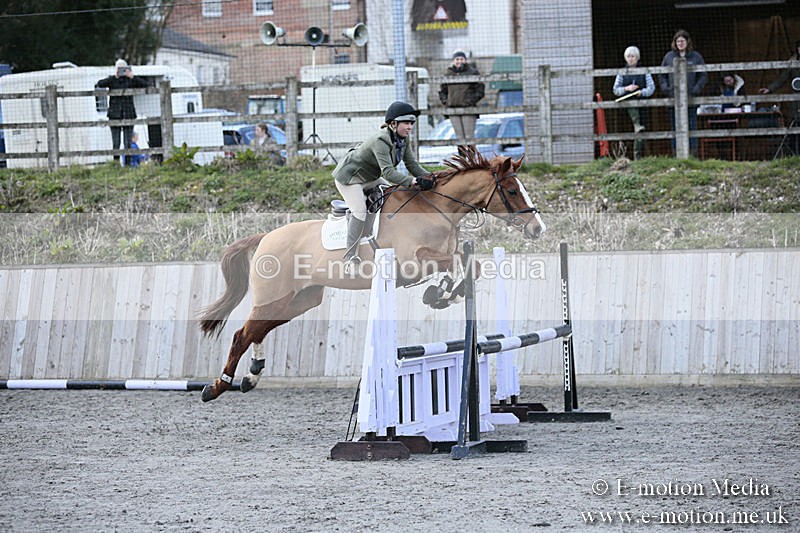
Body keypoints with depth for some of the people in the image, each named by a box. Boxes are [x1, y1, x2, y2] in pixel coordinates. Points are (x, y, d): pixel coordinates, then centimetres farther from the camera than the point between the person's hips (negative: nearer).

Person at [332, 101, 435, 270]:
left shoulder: (403, 139, -9)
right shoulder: (380, 141, -36)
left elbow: (412, 164, -8)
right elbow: (388, 172, -46)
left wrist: (428, 177, -26)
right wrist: (413, 181, -56)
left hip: (369, 177, 10)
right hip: (349, 176, -10)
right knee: (360, 212, -22)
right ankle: (351, 257, -13)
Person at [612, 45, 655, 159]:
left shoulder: (644, 72, 7)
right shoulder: (622, 73, 9)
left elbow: (651, 87, 1)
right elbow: (616, 90, 6)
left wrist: (642, 92, -19)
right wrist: (626, 89, -13)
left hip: (642, 103, 0)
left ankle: (637, 157, -1)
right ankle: (637, 125, -54)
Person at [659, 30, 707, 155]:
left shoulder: (695, 57, 4)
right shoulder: (669, 56, 9)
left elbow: (703, 76, 5)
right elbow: (662, 75, 14)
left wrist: (696, 89, -8)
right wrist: (665, 88, -2)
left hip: (691, 99, -2)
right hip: (673, 98, 2)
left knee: (691, 126, -2)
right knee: (675, 128, 3)